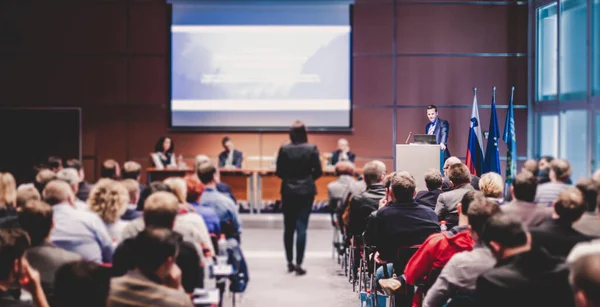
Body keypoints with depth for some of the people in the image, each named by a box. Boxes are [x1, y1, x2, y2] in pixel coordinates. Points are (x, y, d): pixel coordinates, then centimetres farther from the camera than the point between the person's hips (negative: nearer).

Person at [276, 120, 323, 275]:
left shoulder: (284, 149, -6)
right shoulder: (312, 149, -8)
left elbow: (279, 172, -4)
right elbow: (318, 171, -5)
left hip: (288, 192, 1)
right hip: (306, 191, -1)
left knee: (288, 228, 12)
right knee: (301, 227, 0)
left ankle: (290, 262, 19)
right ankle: (298, 264, -4)